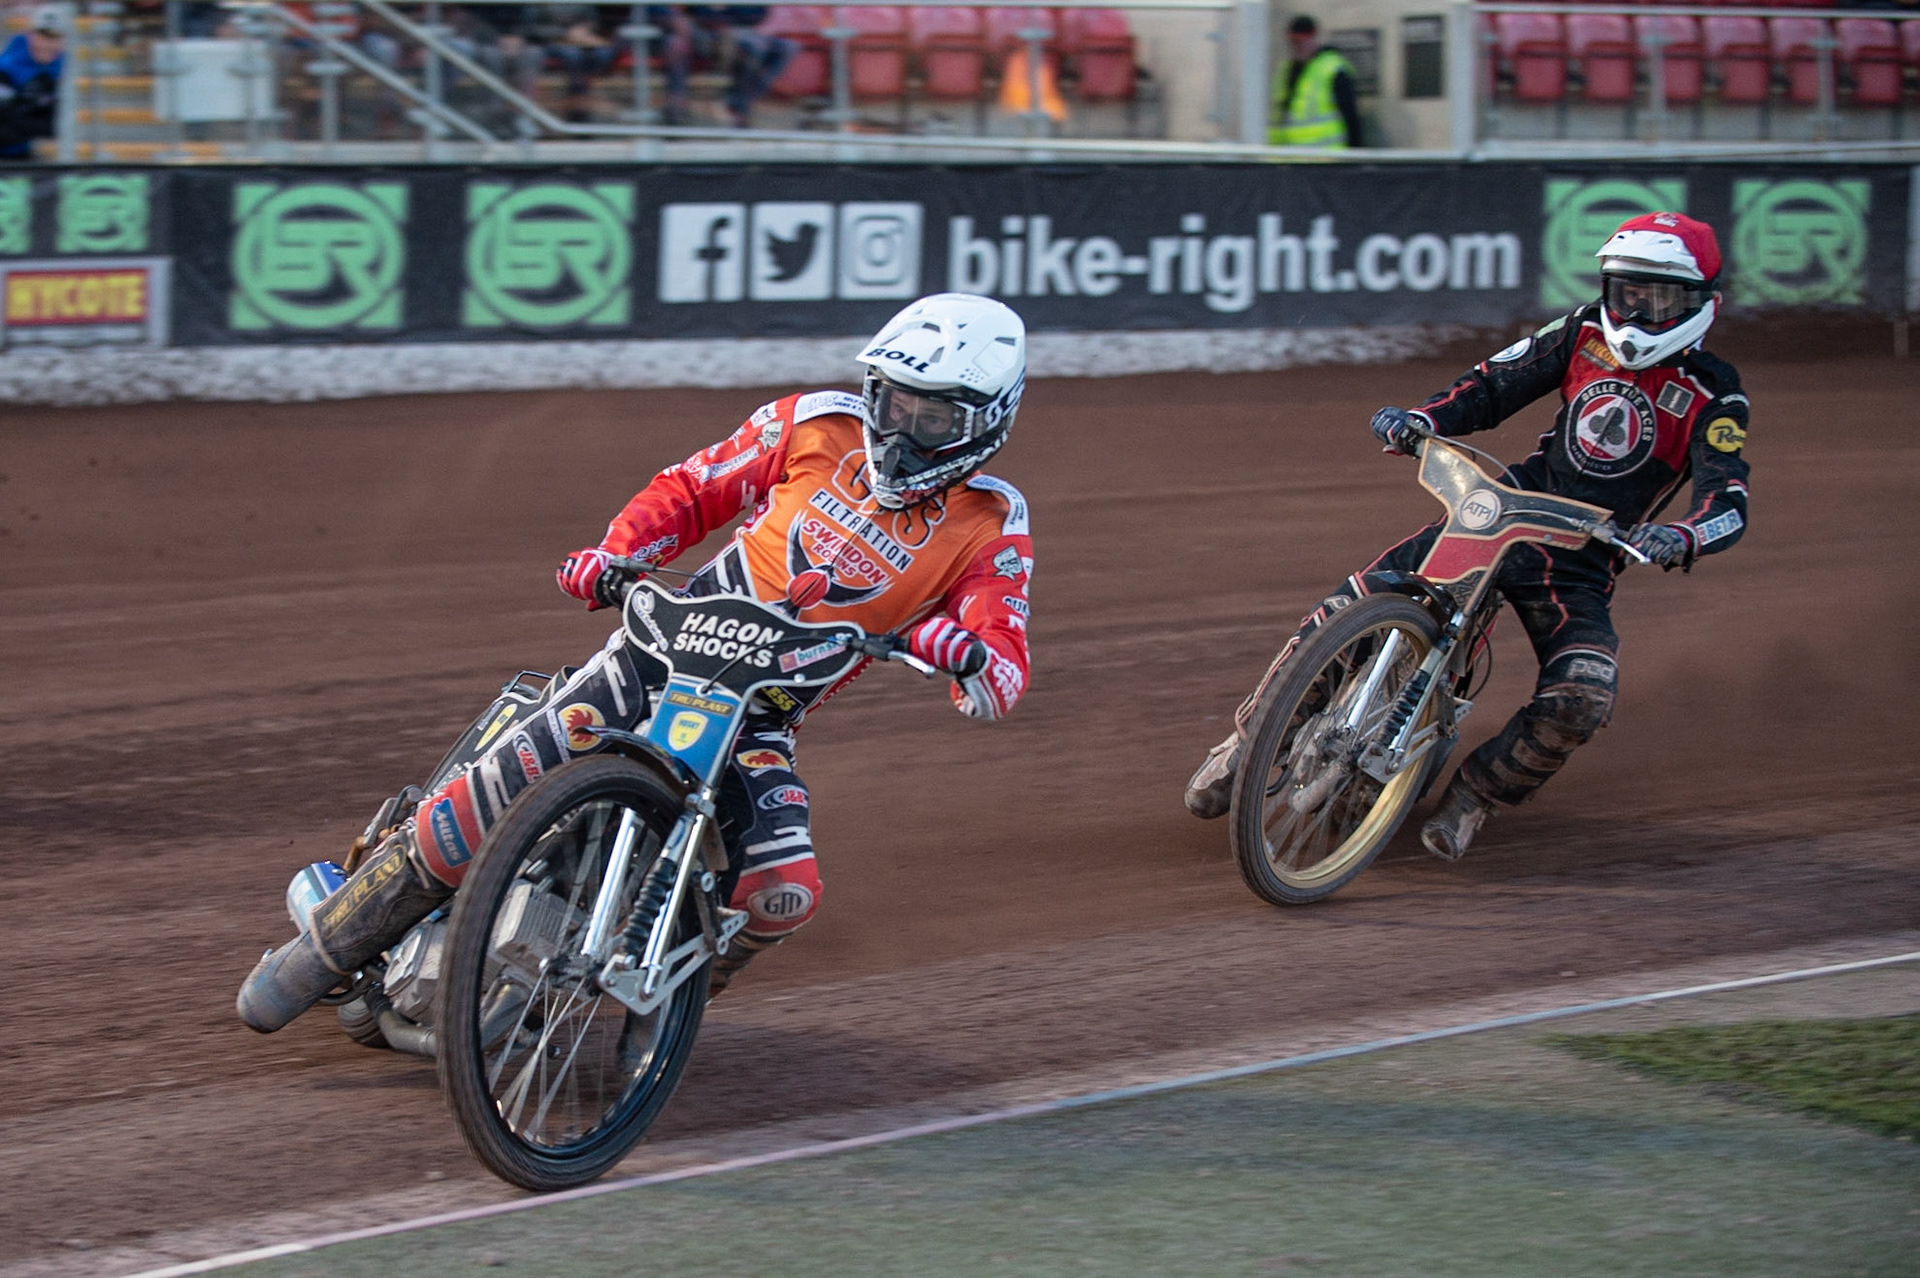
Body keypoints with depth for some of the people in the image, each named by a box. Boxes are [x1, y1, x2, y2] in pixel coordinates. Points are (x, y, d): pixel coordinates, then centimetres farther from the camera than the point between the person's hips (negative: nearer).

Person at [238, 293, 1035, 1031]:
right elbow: (692, 490, 12)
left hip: (760, 722, 0)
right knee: (490, 797, -14)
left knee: (783, 891, -27)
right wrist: (613, 555, -6)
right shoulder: (819, 427, 1)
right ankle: (323, 948, 3)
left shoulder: (987, 530, -3)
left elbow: (1001, 685, -12)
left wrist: (964, 653, -36)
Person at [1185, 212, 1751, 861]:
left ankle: (1476, 791, -2)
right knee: (1346, 612, -10)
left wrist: (1682, 538, -42)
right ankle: (1251, 738, 10)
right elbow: (1495, 382, 8)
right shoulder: (1585, 333, 4)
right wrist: (1422, 419, -11)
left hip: (1581, 567, -3)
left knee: (1583, 698, -29)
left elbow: (1728, 501, -19)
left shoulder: (1713, 398, -8)